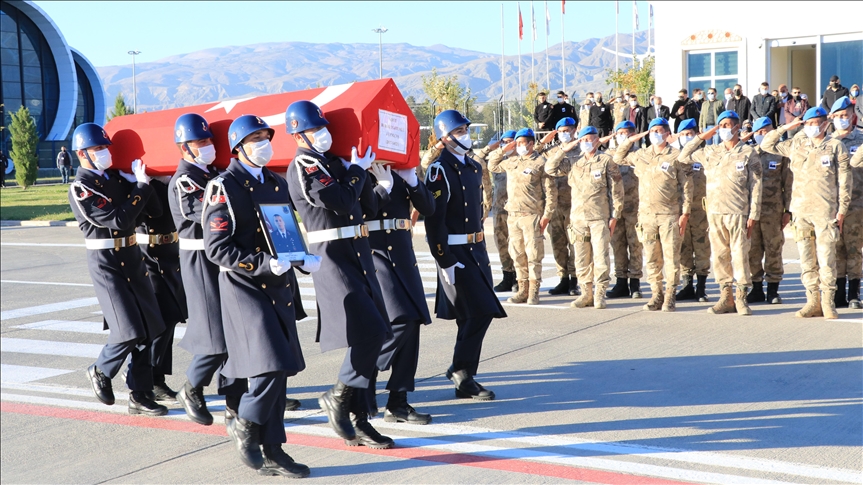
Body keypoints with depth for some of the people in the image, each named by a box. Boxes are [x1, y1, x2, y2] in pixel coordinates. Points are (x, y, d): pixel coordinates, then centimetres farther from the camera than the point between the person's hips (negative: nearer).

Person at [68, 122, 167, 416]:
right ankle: (101, 372, 18)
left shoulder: (116, 177, 9)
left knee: (148, 329, 6)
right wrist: (142, 186, -17)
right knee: (128, 332, -10)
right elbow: (118, 219, -20)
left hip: (132, 259, 7)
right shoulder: (80, 189, -12)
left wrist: (139, 180, -2)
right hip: (105, 263, -7)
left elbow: (152, 209, 11)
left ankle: (140, 395, 14)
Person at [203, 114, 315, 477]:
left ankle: (271, 451, 17)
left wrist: (304, 260, 1)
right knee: (271, 365, -16)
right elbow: (217, 249, -14)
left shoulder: (277, 184, 14)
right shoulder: (223, 188, -8)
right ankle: (243, 426, 8)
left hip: (278, 286, 7)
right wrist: (262, 264, -24)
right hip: (243, 287, -7)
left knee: (279, 370, 8)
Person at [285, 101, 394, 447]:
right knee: (370, 332, -17)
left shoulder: (336, 162, 17)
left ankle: (359, 422, 14)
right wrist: (358, 170, -4)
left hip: (359, 256, 8)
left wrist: (360, 172, 2)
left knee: (371, 336, 7)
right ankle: (339, 398, 2)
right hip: (331, 259, -8)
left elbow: (370, 207, 15)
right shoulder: (302, 168, -8)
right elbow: (342, 203, -19)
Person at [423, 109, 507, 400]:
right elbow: (434, 220, -16)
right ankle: (461, 371, 2)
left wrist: (483, 250, 19)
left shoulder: (473, 168, 15)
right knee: (480, 312, -12)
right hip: (455, 252, -8)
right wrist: (444, 261, -19)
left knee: (473, 317, 9)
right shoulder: (439, 171, -12)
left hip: (477, 250, 8)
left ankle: (464, 381, 18)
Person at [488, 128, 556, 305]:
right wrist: (502, 150, 16)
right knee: (518, 255, 9)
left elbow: (551, 191, -6)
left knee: (533, 255, -4)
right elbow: (492, 166, 30)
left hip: (531, 216, -6)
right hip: (513, 215, 6)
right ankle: (522, 290, 16)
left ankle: (534, 293, 0)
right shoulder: (511, 162, 15)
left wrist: (547, 215, -11)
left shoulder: (540, 162, -3)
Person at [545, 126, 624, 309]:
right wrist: (564, 150, 4)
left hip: (599, 218, -4)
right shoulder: (573, 163, 13)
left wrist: (614, 216, -3)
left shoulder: (606, 161, 2)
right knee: (581, 259, 6)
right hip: (578, 217, 4)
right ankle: (586, 294, 13)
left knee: (600, 257, -5)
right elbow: (550, 168, 9)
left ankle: (600, 294, 1)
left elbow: (616, 190, 1)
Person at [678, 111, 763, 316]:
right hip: (714, 212, 4)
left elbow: (755, 186, 0)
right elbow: (683, 156, 19)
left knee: (740, 256, -5)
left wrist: (753, 215, -6)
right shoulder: (710, 152, 13)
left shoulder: (748, 153, 2)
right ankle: (727, 298, 12)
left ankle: (741, 298, 3)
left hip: (738, 213, -4)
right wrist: (702, 137, 12)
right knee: (719, 256, 5)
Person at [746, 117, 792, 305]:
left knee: (773, 249, 1)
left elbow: (788, 184, 4)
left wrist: (787, 210, -1)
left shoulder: (780, 154, 4)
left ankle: (773, 290, 8)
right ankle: (757, 289, 13)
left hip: (773, 210, -2)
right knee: (752, 250, 4)